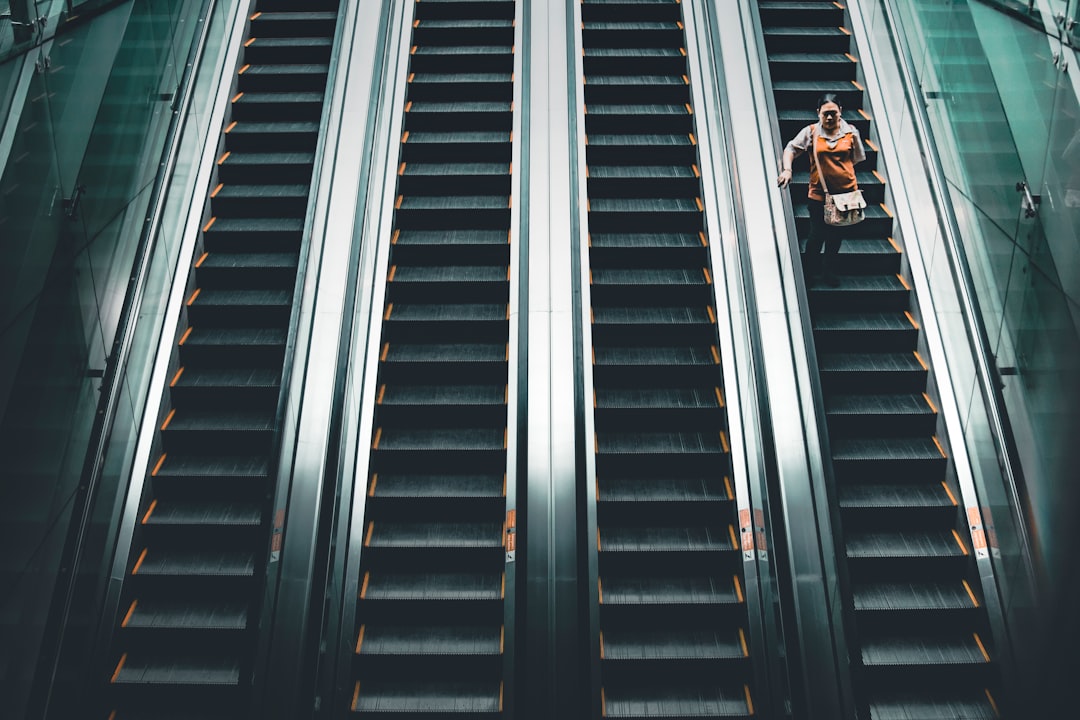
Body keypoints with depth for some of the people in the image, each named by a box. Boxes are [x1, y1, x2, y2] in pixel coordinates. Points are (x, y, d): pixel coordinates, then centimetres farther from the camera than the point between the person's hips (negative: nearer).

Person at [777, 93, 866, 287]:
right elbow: (791, 148, -4)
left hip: (845, 191, 2)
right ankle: (808, 271, 24)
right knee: (817, 235, 0)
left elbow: (856, 159, 10)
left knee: (835, 234, 14)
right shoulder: (811, 132, -4)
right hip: (818, 193, -2)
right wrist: (787, 169, -20)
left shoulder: (851, 132, 1)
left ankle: (829, 271, 32)